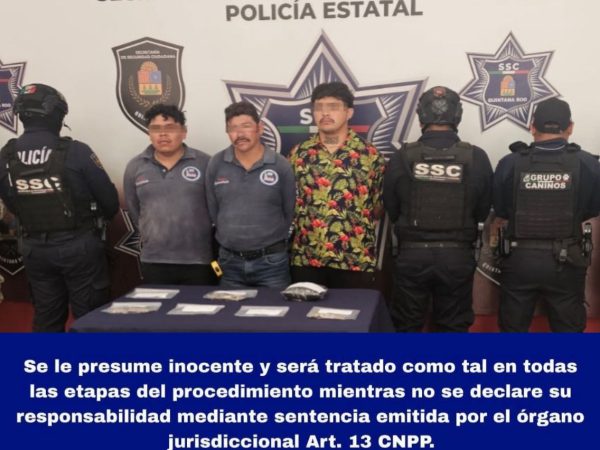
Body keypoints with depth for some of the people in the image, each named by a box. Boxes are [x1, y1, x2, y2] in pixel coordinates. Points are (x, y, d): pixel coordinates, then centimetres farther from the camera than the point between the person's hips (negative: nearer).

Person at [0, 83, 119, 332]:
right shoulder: (75, 152, -18)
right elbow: (109, 199, -10)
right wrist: (98, 218, 12)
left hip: (34, 248, 5)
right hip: (78, 245, -4)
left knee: (46, 318, 16)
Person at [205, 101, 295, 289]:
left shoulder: (280, 165, -6)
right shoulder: (215, 165, -1)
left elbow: (289, 212, 1)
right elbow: (213, 211, 7)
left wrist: (271, 243, 5)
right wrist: (231, 238, 9)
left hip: (271, 261, -2)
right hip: (229, 262, 2)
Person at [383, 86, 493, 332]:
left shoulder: (402, 157, -9)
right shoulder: (476, 158, -7)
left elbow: (391, 210, 2)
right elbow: (483, 211, 3)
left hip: (412, 254, 0)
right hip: (457, 255, 1)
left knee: (407, 326, 14)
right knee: (453, 327, 15)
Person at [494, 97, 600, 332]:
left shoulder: (510, 163, -11)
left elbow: (500, 210, 0)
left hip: (519, 259, 0)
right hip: (566, 262, 0)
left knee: (513, 327, 16)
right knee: (568, 327, 15)